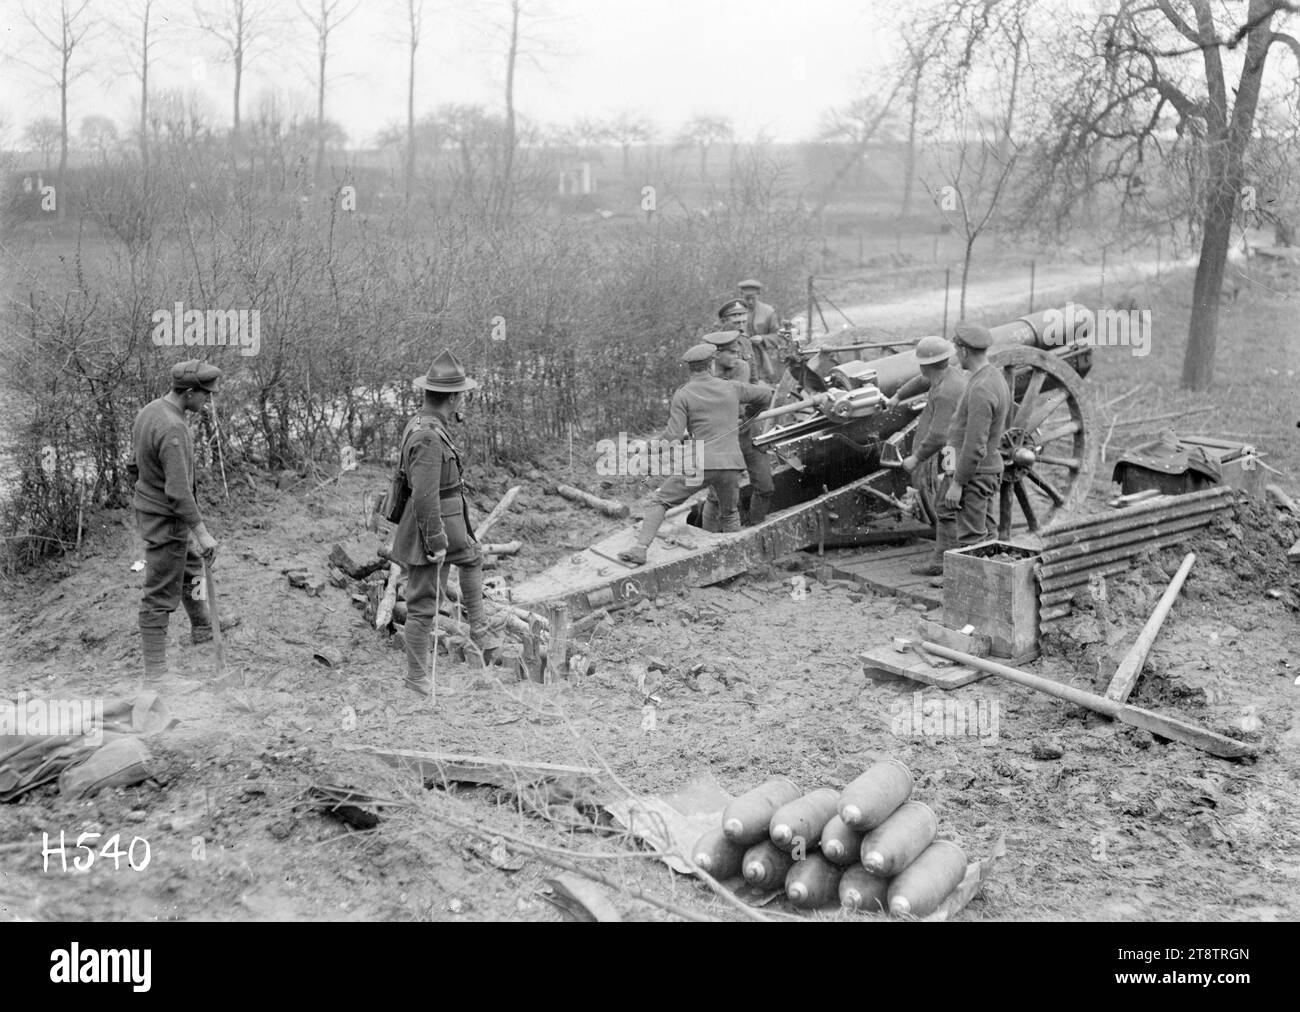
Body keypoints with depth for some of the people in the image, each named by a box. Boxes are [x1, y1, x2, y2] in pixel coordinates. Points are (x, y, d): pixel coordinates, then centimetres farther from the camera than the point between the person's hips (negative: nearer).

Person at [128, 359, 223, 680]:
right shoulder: (172, 429, -29)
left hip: (148, 507, 10)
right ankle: (155, 671, 5)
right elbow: (179, 490, -31)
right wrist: (202, 533, -27)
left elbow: (134, 466, 13)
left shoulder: (149, 411, 2)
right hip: (167, 520, -10)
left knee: (190, 565, 28)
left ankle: (203, 629, 48)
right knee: (161, 594, -3)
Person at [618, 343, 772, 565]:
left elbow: (673, 435, -8)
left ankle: (640, 549, -6)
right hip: (730, 464, 3)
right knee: (730, 515, 25)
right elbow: (765, 394, 24)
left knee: (659, 502, 8)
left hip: (699, 464, -3)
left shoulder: (683, 394, -1)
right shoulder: (731, 388, 9)